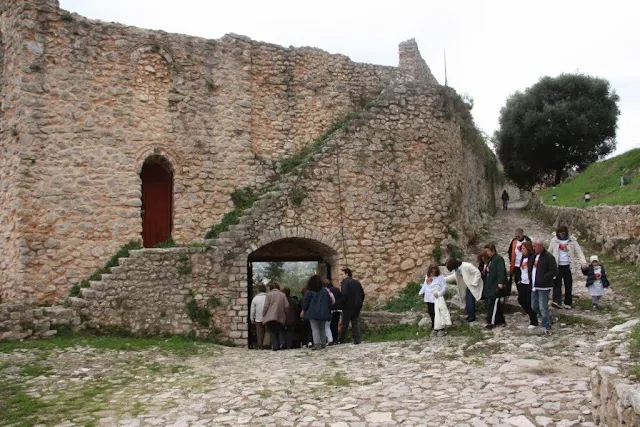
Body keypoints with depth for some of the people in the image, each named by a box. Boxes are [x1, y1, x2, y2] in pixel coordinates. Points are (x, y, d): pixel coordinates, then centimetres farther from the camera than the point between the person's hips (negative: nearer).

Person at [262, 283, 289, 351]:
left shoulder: (269, 294, 0)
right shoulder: (283, 295, 7)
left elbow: (266, 306, -5)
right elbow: (286, 306, 2)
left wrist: (264, 316, 3)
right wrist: (284, 314, 16)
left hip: (270, 317, -2)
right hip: (280, 317, 2)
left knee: (272, 332, 6)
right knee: (280, 331, 14)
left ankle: (274, 346, -2)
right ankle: (281, 342, -8)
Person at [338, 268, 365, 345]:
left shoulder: (345, 282, -8)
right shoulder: (357, 282, 14)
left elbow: (344, 294, -21)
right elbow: (362, 294, 14)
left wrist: (342, 304, -11)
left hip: (348, 306, -6)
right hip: (357, 306, 6)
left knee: (345, 324, 4)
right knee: (355, 323, 9)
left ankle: (341, 340, 11)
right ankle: (357, 340, 3)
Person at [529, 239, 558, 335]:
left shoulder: (548, 257, -13)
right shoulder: (534, 256, 13)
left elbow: (554, 271, -20)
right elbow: (530, 268, 26)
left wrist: (542, 279, -23)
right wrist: (531, 277, 7)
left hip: (544, 287, -9)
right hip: (535, 286, 9)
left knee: (543, 308, -7)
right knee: (534, 306, 14)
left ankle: (546, 327, 5)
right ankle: (548, 318, 34)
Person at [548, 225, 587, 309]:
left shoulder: (572, 240, 0)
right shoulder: (554, 240, 2)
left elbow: (578, 251, -5)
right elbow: (550, 252, 8)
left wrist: (583, 262, -17)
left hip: (568, 266, 1)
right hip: (557, 265, 0)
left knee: (568, 285, 8)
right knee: (557, 283, -12)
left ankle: (568, 303, 17)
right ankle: (557, 301, -20)